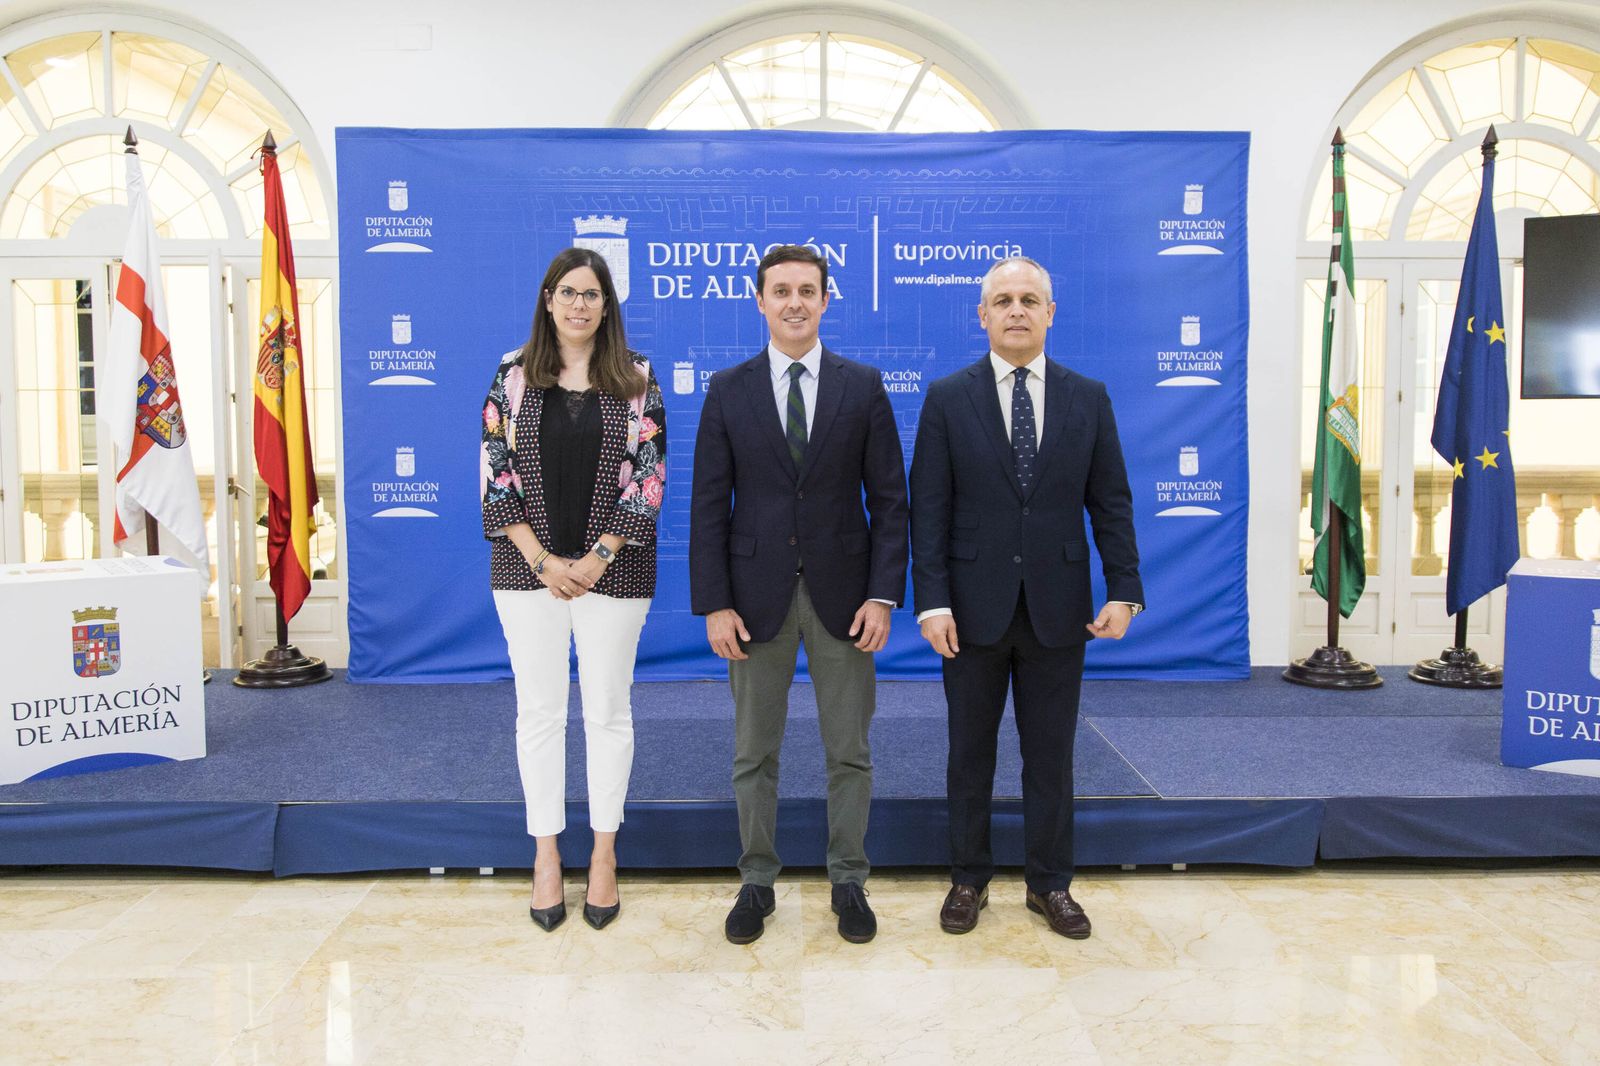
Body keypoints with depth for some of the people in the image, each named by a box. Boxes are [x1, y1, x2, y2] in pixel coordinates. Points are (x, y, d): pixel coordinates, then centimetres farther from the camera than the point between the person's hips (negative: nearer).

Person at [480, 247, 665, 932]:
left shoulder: (636, 379, 1)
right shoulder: (514, 374, 3)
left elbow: (648, 475, -3)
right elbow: (495, 471, -1)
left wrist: (599, 556, -11)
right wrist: (540, 558, -9)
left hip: (612, 569, -1)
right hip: (529, 568, 1)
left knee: (608, 710, 8)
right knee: (538, 711, 8)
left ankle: (604, 852, 23)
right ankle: (545, 854, 22)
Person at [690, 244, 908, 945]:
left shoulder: (862, 387, 1)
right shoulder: (728, 390, 2)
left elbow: (888, 499, 1)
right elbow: (709, 504, 0)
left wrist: (884, 594, -8)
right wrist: (713, 604, -6)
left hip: (841, 592, 0)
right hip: (757, 595, 0)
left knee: (849, 752, 10)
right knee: (754, 754, 10)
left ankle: (848, 881, 27)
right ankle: (757, 881, 27)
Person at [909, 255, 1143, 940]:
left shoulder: (1088, 399, 4)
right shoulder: (947, 398, -1)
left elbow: (1111, 503, 4)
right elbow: (928, 509, -4)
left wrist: (1124, 590, -5)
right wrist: (931, 601, -12)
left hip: (1057, 609, 1)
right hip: (974, 607, -1)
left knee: (1051, 754, 11)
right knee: (970, 753, 11)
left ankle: (1050, 884, 28)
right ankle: (969, 880, 27)